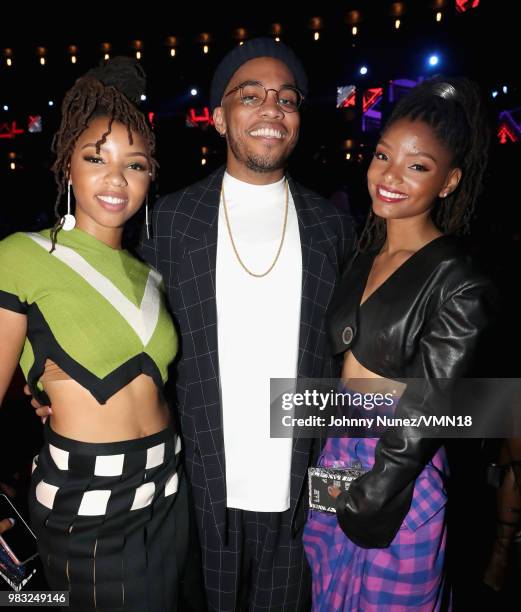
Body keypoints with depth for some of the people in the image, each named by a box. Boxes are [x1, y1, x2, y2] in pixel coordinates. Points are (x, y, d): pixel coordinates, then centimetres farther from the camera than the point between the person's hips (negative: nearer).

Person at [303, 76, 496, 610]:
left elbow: (424, 416, -16)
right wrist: (332, 462, 7)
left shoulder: (458, 285, -17)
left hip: (396, 482, -6)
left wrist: (363, 497, -8)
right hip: (334, 456, 6)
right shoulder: (361, 255, 3)